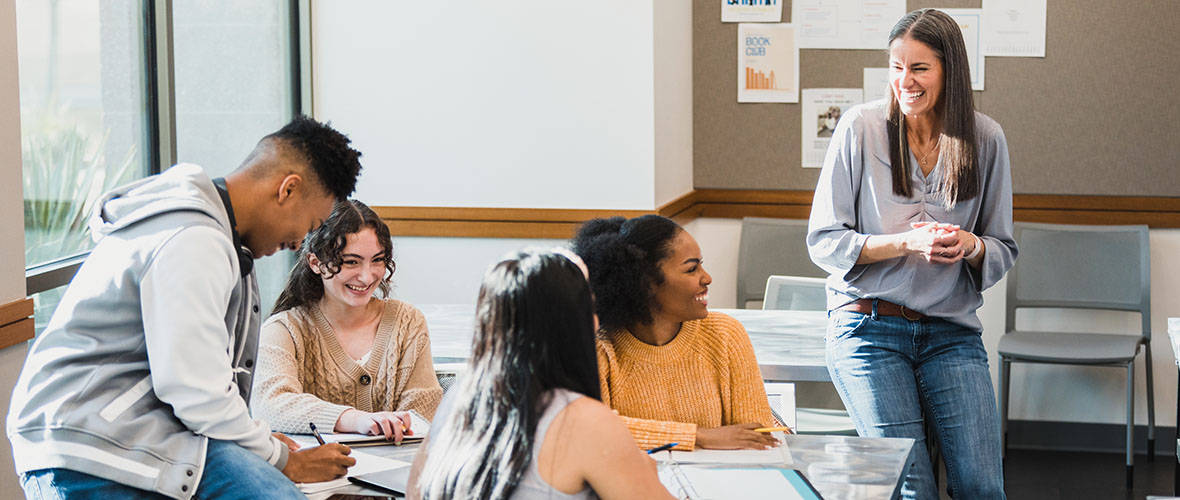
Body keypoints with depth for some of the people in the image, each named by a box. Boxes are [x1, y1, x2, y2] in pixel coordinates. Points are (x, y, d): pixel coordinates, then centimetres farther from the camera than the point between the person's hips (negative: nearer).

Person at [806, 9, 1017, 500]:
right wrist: (908, 242, -17)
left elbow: (1003, 250, 11)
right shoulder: (860, 128, -4)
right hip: (868, 329, -2)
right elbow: (823, 241, -4)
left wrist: (970, 246, -13)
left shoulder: (985, 139, 3)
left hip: (951, 331, 2)